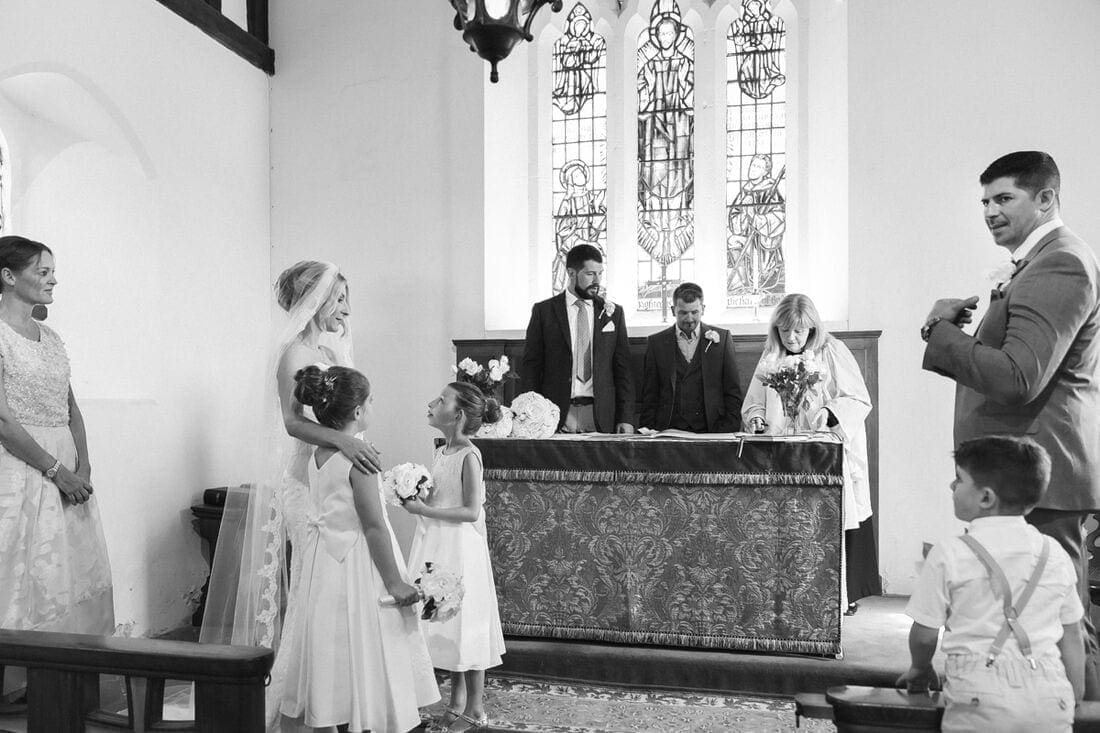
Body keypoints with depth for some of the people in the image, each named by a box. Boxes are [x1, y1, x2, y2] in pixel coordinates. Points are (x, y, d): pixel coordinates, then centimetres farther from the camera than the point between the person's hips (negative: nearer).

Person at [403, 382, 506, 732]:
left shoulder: (469, 456, -16)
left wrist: (425, 510, -20)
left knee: (466, 624, 1)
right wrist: (417, 498, 1)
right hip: (435, 547, 8)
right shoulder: (441, 452, 9)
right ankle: (457, 701, 30)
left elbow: (471, 511, -19)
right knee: (449, 626, 16)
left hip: (460, 549, -8)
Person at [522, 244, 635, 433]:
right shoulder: (544, 311, 3)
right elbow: (531, 366, 2)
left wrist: (626, 418, -1)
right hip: (556, 417, -1)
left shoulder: (613, 313, 9)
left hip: (601, 418, 1)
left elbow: (623, 368, 8)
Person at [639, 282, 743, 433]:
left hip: (711, 431, 1)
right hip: (669, 432, 0)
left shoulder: (722, 338, 9)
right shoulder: (656, 342, 9)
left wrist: (729, 430, -3)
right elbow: (649, 396, 9)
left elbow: (732, 392, 8)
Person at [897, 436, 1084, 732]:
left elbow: (924, 634, 2)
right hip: (1050, 704, 4)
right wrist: (1075, 698, 23)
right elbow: (1072, 637, 13)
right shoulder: (1056, 555, 8)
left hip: (980, 699, -4)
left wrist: (920, 669, 22)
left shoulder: (949, 555, -5)